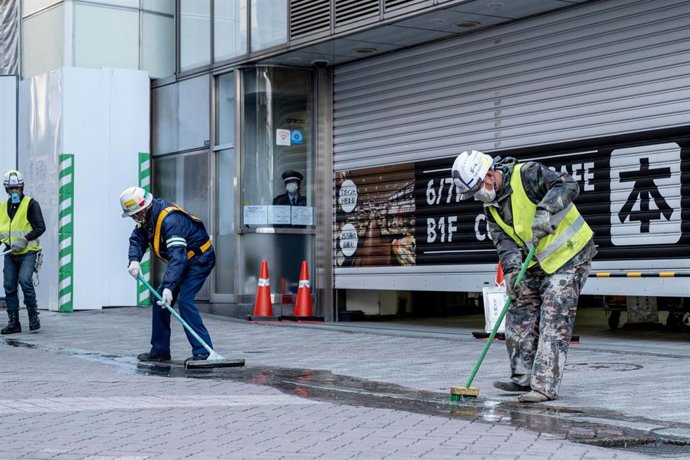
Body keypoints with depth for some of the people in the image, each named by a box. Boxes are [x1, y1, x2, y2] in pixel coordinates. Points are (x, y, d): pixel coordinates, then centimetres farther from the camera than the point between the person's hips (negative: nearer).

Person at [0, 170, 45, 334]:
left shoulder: (31, 204, -3)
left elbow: (40, 227, -9)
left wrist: (25, 240, -20)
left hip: (28, 252, -5)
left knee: (25, 280, -23)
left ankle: (33, 315, -7)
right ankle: (14, 322, 10)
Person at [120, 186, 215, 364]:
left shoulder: (169, 219, -33)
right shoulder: (147, 216, -3)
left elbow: (177, 256, -41)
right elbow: (137, 239, 4)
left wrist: (169, 287, -48)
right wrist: (134, 260, -18)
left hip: (200, 258, -10)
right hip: (183, 260, 10)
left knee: (184, 300, -23)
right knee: (160, 300, 6)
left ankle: (203, 351, -22)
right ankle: (160, 350, 14)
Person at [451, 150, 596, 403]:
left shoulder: (527, 174, -18)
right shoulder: (492, 207, 6)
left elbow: (568, 185, -26)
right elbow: (504, 242, -2)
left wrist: (545, 211, -40)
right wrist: (512, 270, -20)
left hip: (569, 257, -8)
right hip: (537, 264, 9)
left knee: (554, 321, -12)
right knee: (519, 315, 8)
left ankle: (544, 386, -12)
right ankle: (523, 377, 20)